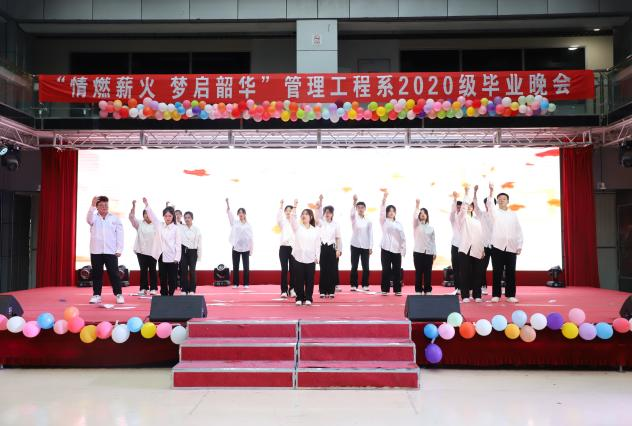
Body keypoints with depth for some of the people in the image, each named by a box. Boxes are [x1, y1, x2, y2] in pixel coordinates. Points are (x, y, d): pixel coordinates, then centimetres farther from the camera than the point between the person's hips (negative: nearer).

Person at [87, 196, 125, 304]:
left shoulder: (115, 219, 5)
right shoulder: (94, 217, 7)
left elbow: (119, 235, 3)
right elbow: (89, 219, -18)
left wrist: (119, 250, -3)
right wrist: (92, 206, -32)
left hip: (111, 251, -1)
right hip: (96, 251, 1)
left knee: (114, 273, 0)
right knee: (96, 274, 7)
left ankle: (118, 294, 4)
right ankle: (96, 295, 14)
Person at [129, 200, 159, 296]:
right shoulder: (139, 224, 4)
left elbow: (159, 237, 2)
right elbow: (132, 217, -7)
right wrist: (133, 206, -17)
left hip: (152, 251, -1)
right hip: (141, 250, 1)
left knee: (152, 270, 4)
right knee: (143, 270, 5)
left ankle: (153, 288, 9)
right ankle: (143, 288, 10)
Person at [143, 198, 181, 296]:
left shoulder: (175, 228, -3)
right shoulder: (160, 225, 8)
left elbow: (178, 244, -5)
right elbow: (152, 216, -1)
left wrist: (177, 258, -10)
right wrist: (147, 205, -14)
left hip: (172, 257, -3)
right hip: (162, 256, 3)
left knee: (172, 278, 1)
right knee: (162, 278, 9)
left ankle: (171, 294, 11)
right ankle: (164, 295, 17)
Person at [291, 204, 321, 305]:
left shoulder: (315, 230, 6)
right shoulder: (297, 227, 4)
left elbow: (317, 245, 7)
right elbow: (293, 218, -14)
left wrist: (317, 257, -1)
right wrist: (295, 206, -26)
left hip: (310, 259, 0)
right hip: (298, 257, 0)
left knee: (309, 279, 3)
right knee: (299, 279, 2)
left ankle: (308, 298, 13)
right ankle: (299, 298, 13)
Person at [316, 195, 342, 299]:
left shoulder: (336, 224, 4)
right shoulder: (321, 223, 3)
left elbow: (338, 238, 6)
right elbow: (319, 215, -16)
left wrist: (338, 250, -2)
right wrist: (320, 201, -30)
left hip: (332, 248, 0)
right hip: (323, 248, 0)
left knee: (332, 270, 1)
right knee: (323, 270, 0)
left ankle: (331, 291, 9)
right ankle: (323, 291, 7)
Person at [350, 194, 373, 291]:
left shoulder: (368, 221, 5)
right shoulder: (354, 219, 2)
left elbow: (370, 234, 4)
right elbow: (352, 212, -22)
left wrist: (371, 247, -2)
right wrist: (354, 202, -38)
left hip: (365, 246, 1)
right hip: (355, 245, -1)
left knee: (365, 267, 2)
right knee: (354, 266, 0)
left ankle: (365, 285, 9)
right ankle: (354, 285, 6)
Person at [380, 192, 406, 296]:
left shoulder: (399, 224, 10)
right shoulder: (384, 222, 4)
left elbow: (403, 237, 9)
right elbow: (382, 211, -12)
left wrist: (403, 250, 2)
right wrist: (384, 199, -22)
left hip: (397, 250, 2)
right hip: (386, 249, -2)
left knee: (397, 270, 4)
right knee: (386, 270, 0)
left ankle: (397, 290, 11)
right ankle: (385, 289, 6)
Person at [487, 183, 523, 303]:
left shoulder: (513, 214, 14)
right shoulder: (495, 212, 7)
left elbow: (518, 231, 12)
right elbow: (489, 204, -14)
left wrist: (519, 246, 4)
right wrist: (491, 191, -31)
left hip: (511, 247, 2)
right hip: (498, 246, -2)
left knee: (511, 272, 3)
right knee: (497, 272, -1)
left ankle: (510, 295, 9)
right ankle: (496, 295, 4)